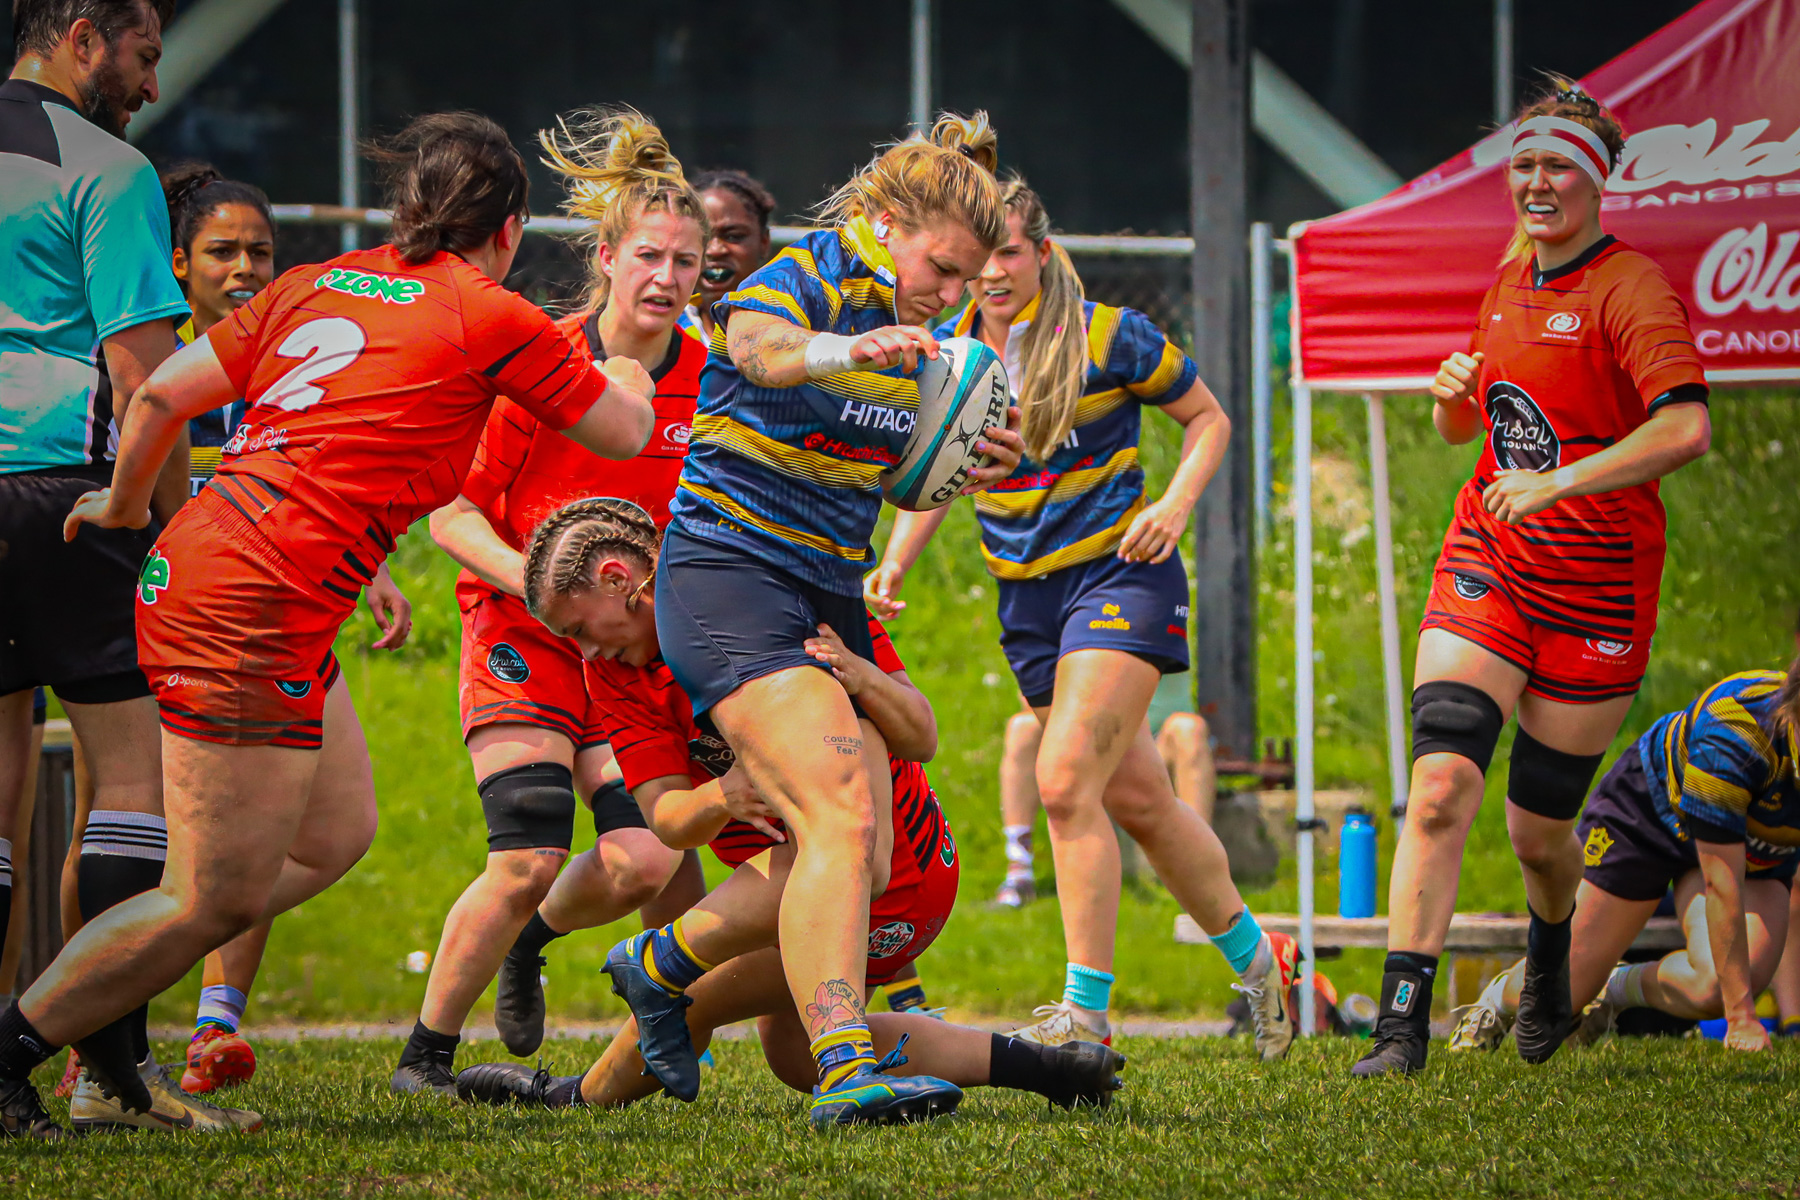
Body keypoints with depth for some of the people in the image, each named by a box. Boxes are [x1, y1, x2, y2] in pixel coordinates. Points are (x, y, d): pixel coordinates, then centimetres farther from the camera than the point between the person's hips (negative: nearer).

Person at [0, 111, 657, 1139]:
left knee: (337, 834, 17)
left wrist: (126, 506, 28)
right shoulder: (491, 319, -2)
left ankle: (96, 1003, 17)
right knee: (220, 900, -4)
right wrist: (628, 347, 32)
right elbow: (625, 431, 12)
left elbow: (163, 394, 12)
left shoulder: (315, 285, 15)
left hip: (193, 565, 9)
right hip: (254, 613, -9)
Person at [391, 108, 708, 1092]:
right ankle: (427, 1050, 1)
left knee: (646, 861, -13)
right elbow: (451, 510, -7)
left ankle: (530, 937, 21)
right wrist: (536, 578, -20)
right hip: (522, 634, -3)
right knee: (528, 859, -18)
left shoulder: (710, 384, -2)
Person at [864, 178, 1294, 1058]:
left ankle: (1086, 1013, -15)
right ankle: (1254, 957, 30)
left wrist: (1176, 504, -15)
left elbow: (1207, 418, 2)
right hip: (1027, 600, 6)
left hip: (1119, 574, -6)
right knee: (1135, 801, 10)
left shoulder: (1107, 338, -11)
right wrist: (894, 565, -3)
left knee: (1066, 784, -19)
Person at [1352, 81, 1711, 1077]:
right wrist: (1454, 393, 1)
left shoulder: (1629, 287, -11)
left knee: (1540, 830, 6)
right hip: (1488, 562, 4)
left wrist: (1559, 481, -34)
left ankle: (1551, 958, 41)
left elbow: (1685, 428, -27)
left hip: (1597, 585, -4)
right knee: (1441, 783, -17)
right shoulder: (1513, 272, 10)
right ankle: (1402, 1023, -18)